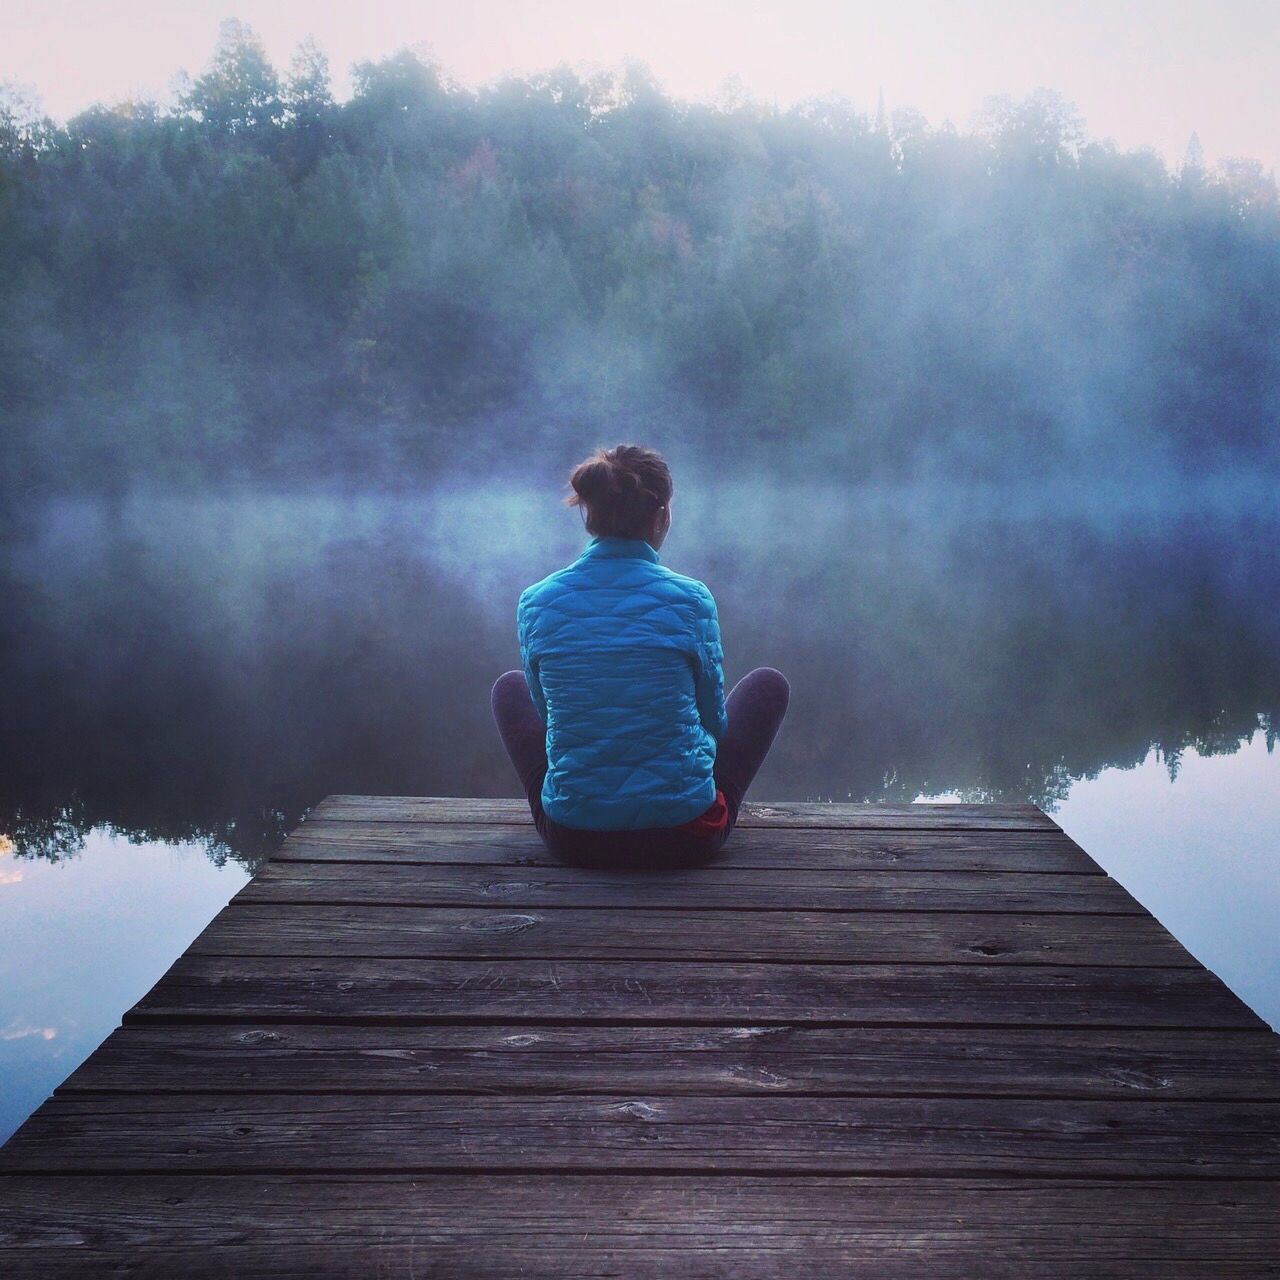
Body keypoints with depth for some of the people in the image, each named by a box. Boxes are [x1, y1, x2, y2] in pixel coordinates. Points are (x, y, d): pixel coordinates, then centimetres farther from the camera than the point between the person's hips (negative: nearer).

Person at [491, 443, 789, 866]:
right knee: (769, 683, 22)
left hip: (571, 838, 2)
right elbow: (714, 720, 2)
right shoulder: (690, 599, -11)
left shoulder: (535, 603, -5)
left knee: (510, 685, 29)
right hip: (685, 838, -2)